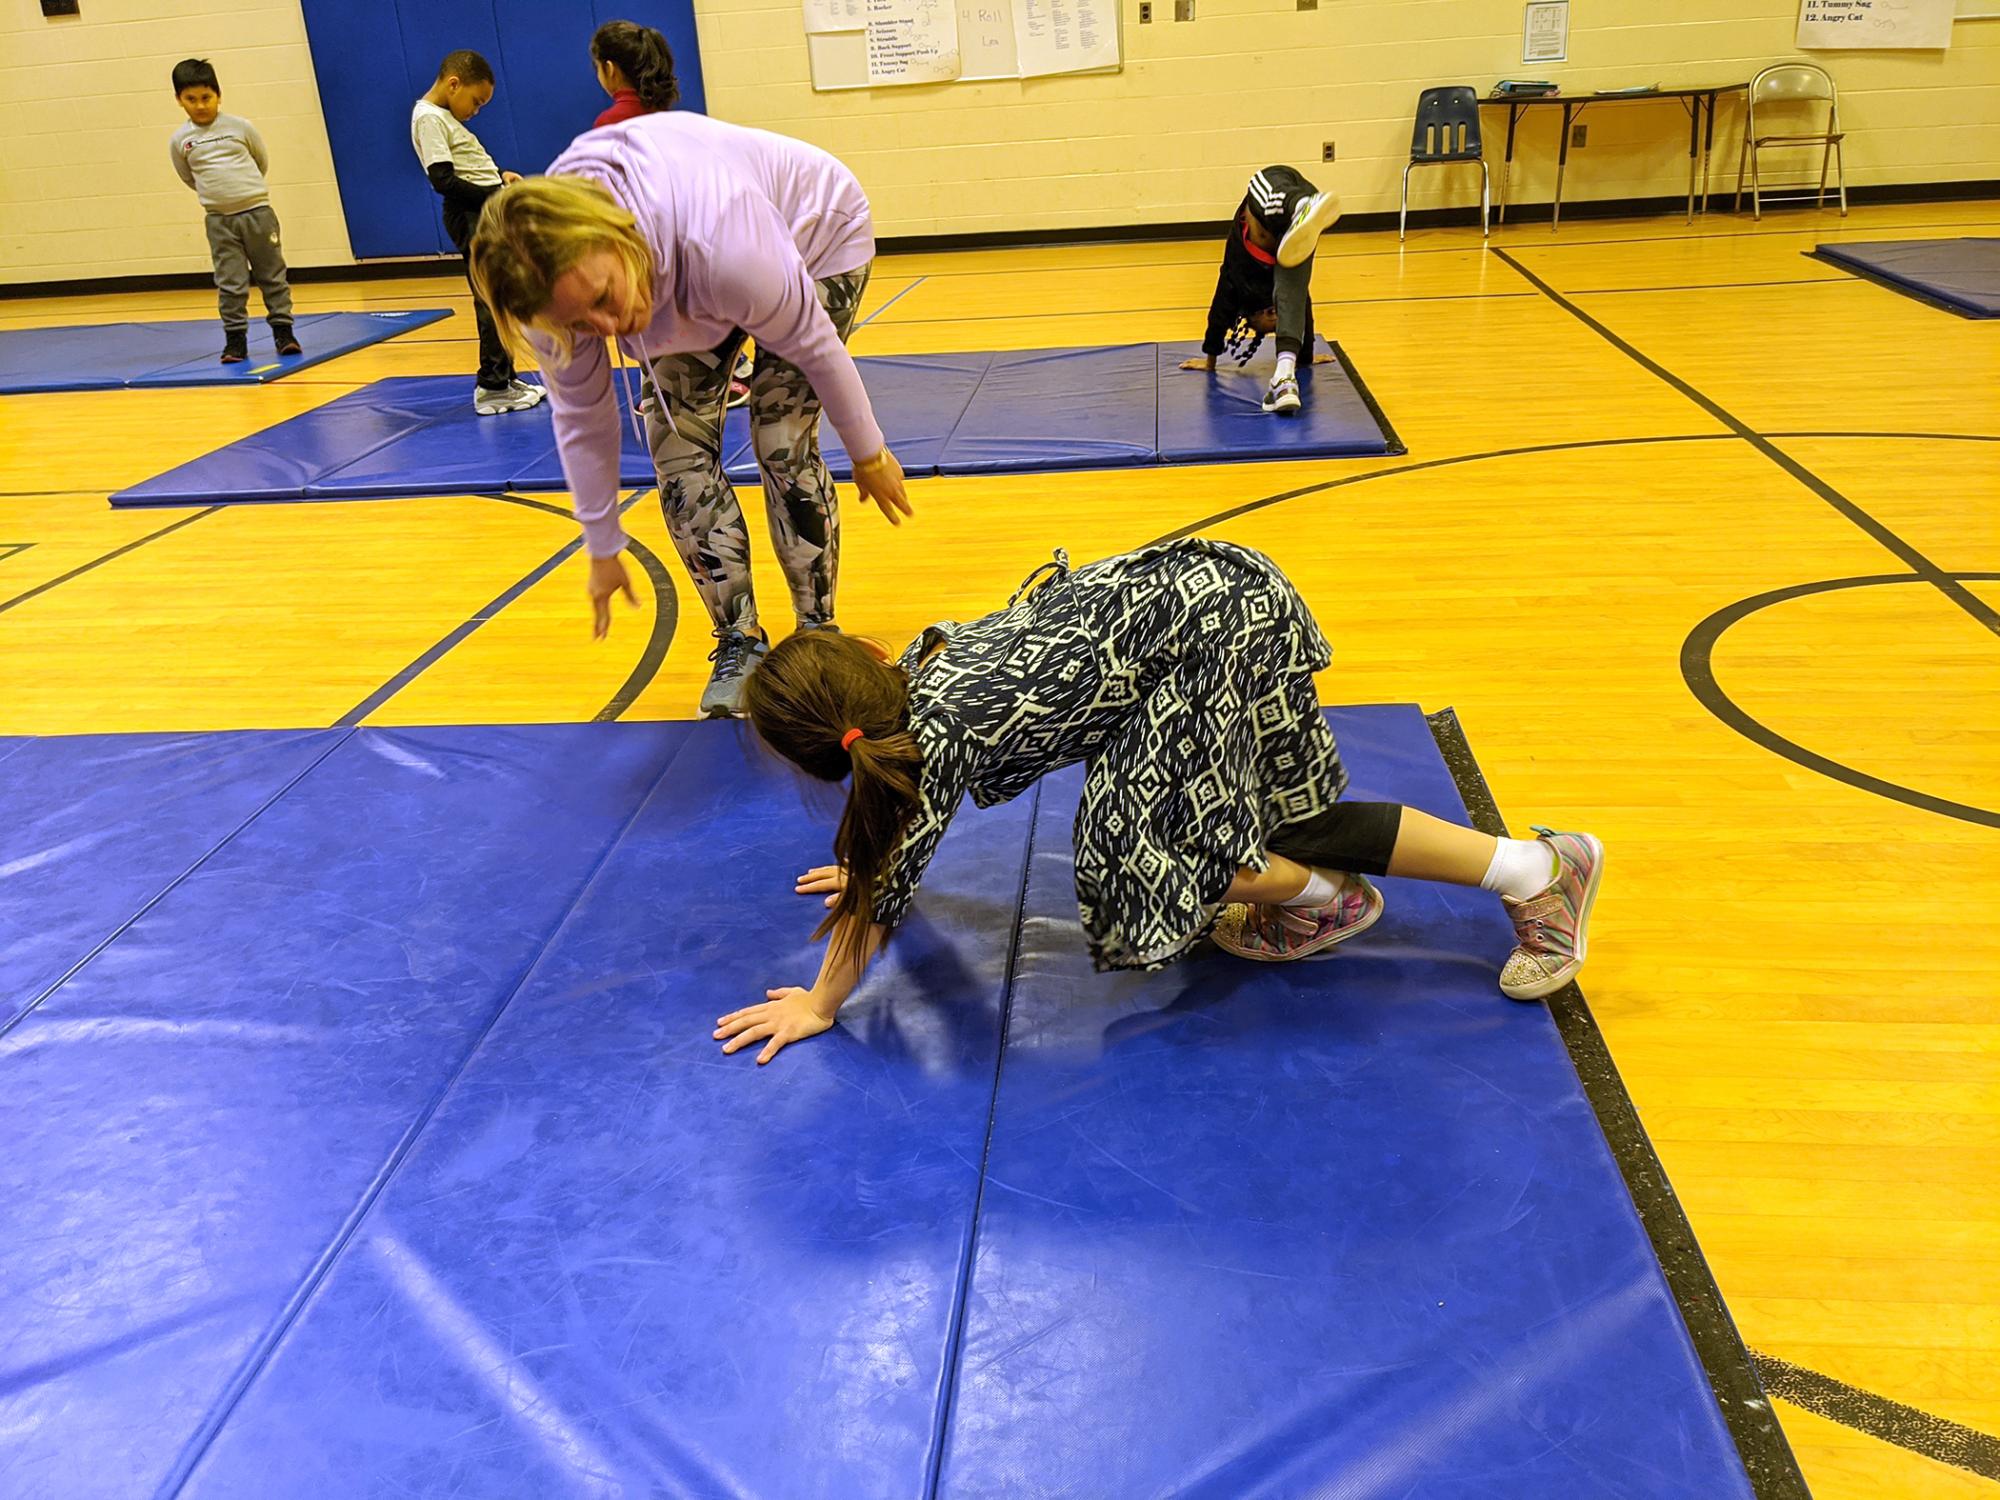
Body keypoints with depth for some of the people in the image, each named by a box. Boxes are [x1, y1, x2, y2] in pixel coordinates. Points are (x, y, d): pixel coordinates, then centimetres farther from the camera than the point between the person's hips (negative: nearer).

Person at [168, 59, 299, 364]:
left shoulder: (240, 127, -1)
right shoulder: (180, 141, 2)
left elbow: (263, 162, 12)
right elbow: (190, 178, 15)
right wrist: (218, 193, 13)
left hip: (258, 211, -1)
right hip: (219, 221, 1)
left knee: (272, 275, 6)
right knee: (230, 283, 1)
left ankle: (283, 331, 14)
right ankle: (235, 339, 7)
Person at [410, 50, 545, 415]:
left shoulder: (444, 117, 18)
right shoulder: (429, 118, -12)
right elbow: (444, 180, -21)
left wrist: (498, 176, 8)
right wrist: (493, 197, -21)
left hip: (487, 211, 10)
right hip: (472, 216, -10)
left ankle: (505, 378, 19)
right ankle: (492, 386, -4)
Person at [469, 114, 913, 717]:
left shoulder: (721, 245, -45)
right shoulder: (556, 280, -29)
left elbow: (814, 344, -27)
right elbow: (580, 419, -14)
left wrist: (868, 453, -12)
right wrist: (603, 549, -3)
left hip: (817, 234, -4)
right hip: (685, 284, 4)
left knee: (783, 445, -13)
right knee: (677, 441, -8)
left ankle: (818, 635, 4)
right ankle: (739, 644, 4)